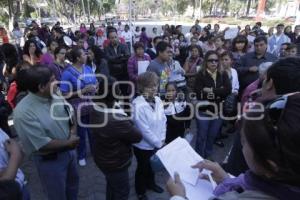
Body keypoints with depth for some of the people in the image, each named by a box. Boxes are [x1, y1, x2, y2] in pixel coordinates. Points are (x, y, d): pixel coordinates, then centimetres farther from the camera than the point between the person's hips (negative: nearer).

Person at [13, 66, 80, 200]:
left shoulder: (56, 97, -10)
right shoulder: (23, 112, -30)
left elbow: (71, 117, 4)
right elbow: (42, 145, -28)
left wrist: (73, 134, -15)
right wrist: (68, 143, -18)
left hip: (69, 151, 7)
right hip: (49, 160, -6)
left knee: (73, 183, 30)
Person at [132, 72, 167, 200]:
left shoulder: (158, 100, -6)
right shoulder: (138, 105, -27)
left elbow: (163, 121, 1)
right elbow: (144, 129, -25)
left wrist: (161, 139, -3)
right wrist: (157, 143, -16)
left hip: (156, 143, 6)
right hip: (143, 145, -6)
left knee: (152, 165, 27)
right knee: (142, 168, 18)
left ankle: (150, 183, 55)